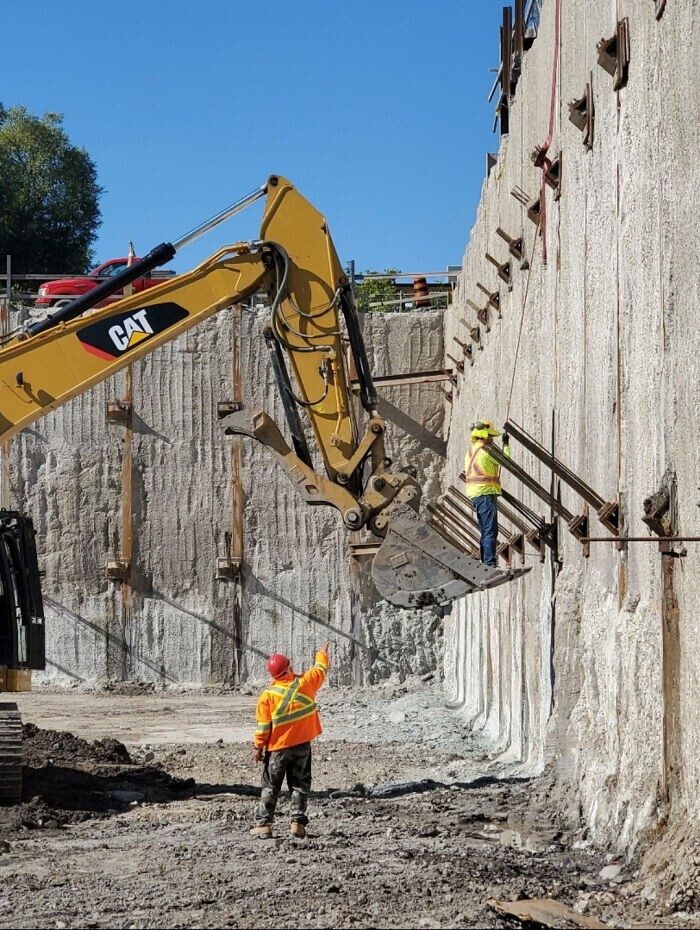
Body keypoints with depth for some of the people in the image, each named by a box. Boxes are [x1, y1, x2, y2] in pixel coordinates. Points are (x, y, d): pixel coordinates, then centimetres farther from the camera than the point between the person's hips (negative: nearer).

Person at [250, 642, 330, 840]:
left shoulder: (268, 694, -12)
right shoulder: (305, 683, -8)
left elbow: (263, 725, -9)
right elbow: (320, 669, 12)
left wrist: (258, 747, 1)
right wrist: (322, 653, 32)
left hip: (277, 747, -1)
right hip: (302, 745, 1)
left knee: (270, 787, 7)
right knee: (299, 785, 9)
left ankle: (263, 824, 3)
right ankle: (298, 822, 0)